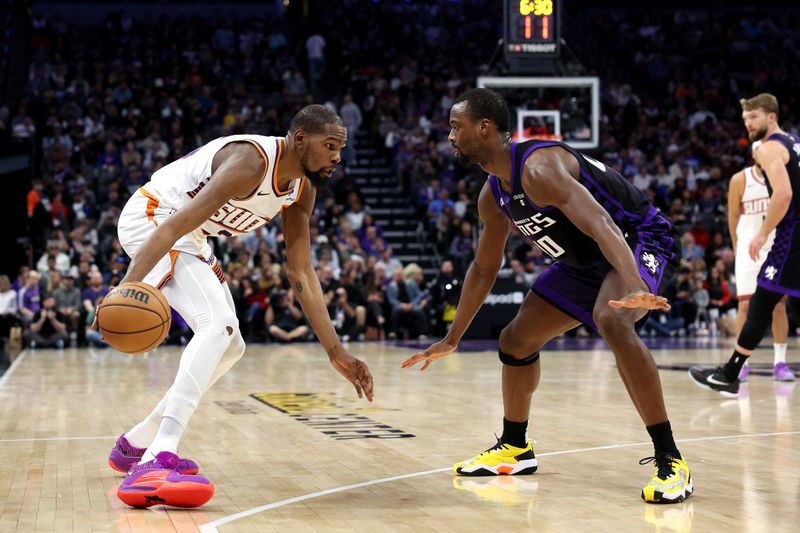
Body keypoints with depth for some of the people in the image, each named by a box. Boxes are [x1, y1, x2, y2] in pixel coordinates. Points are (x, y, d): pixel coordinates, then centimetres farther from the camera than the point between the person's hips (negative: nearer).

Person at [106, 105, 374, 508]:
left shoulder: (302, 191, 2)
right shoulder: (252, 161, -27)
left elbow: (302, 275, 5)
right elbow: (175, 225, -34)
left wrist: (336, 352, 1)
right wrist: (130, 283, -46)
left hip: (191, 239, 10)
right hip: (151, 217, -10)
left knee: (230, 346, 15)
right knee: (218, 324, -28)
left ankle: (137, 444, 24)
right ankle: (155, 465, -39)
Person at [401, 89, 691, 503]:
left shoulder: (538, 167, -30)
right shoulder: (493, 195, 0)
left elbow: (603, 226, -43)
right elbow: (484, 268, 14)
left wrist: (637, 290, -58)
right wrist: (451, 339, 17)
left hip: (637, 239, -10)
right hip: (586, 260, 10)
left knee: (612, 322, -37)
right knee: (516, 340, 10)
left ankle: (670, 462, -31)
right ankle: (515, 448, 31)